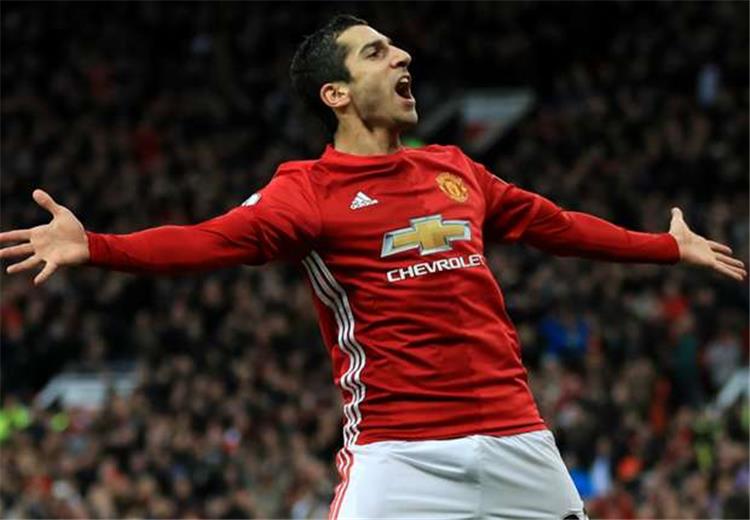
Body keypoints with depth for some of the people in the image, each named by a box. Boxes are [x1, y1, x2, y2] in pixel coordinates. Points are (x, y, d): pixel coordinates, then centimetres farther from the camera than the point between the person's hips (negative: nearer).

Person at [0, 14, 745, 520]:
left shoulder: (454, 170, 16)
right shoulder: (309, 188, -3)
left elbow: (552, 224, 29)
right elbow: (215, 239, -17)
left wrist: (669, 247, 39)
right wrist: (93, 247, -33)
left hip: (515, 433, 5)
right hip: (397, 451, -5)